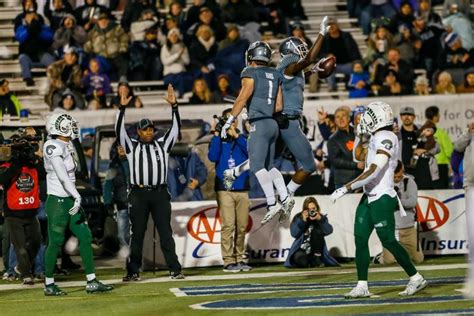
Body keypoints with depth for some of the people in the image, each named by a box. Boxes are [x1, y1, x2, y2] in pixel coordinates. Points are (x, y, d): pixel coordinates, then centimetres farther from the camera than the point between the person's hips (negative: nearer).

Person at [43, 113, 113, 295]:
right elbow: (62, 175, -22)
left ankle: (92, 282, 7)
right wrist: (77, 197, -26)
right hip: (57, 202, -9)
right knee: (55, 242, -1)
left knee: (85, 237, 5)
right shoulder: (53, 146, -14)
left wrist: (75, 199, 13)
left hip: (70, 200, 9)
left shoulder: (67, 147, 13)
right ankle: (49, 285, 10)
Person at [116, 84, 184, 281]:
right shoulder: (132, 146, 10)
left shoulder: (162, 145, 14)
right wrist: (122, 108, -11)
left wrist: (174, 106, -4)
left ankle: (175, 269, 0)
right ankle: (133, 271, 5)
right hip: (138, 194, -1)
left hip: (160, 193, 1)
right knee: (137, 234, 2)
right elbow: (120, 130, -1)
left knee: (166, 232, 1)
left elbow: (176, 128, 6)